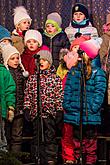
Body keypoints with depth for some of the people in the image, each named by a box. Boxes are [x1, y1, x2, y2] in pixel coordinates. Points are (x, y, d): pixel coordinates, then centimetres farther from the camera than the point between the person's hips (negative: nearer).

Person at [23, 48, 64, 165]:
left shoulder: (56, 78, 4)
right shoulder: (32, 78, 10)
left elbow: (60, 96, 1)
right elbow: (27, 95, 9)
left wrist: (59, 110, -5)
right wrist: (26, 109, 1)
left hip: (50, 113, -3)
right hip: (36, 113, 3)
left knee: (50, 137, -2)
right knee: (37, 137, 8)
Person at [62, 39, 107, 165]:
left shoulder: (98, 73, -1)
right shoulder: (73, 71, 11)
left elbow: (99, 93, -7)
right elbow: (67, 90, 9)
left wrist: (92, 108, -17)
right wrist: (67, 105, -4)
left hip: (90, 117, -3)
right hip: (74, 115, 3)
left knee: (90, 144, 4)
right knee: (76, 142, 12)